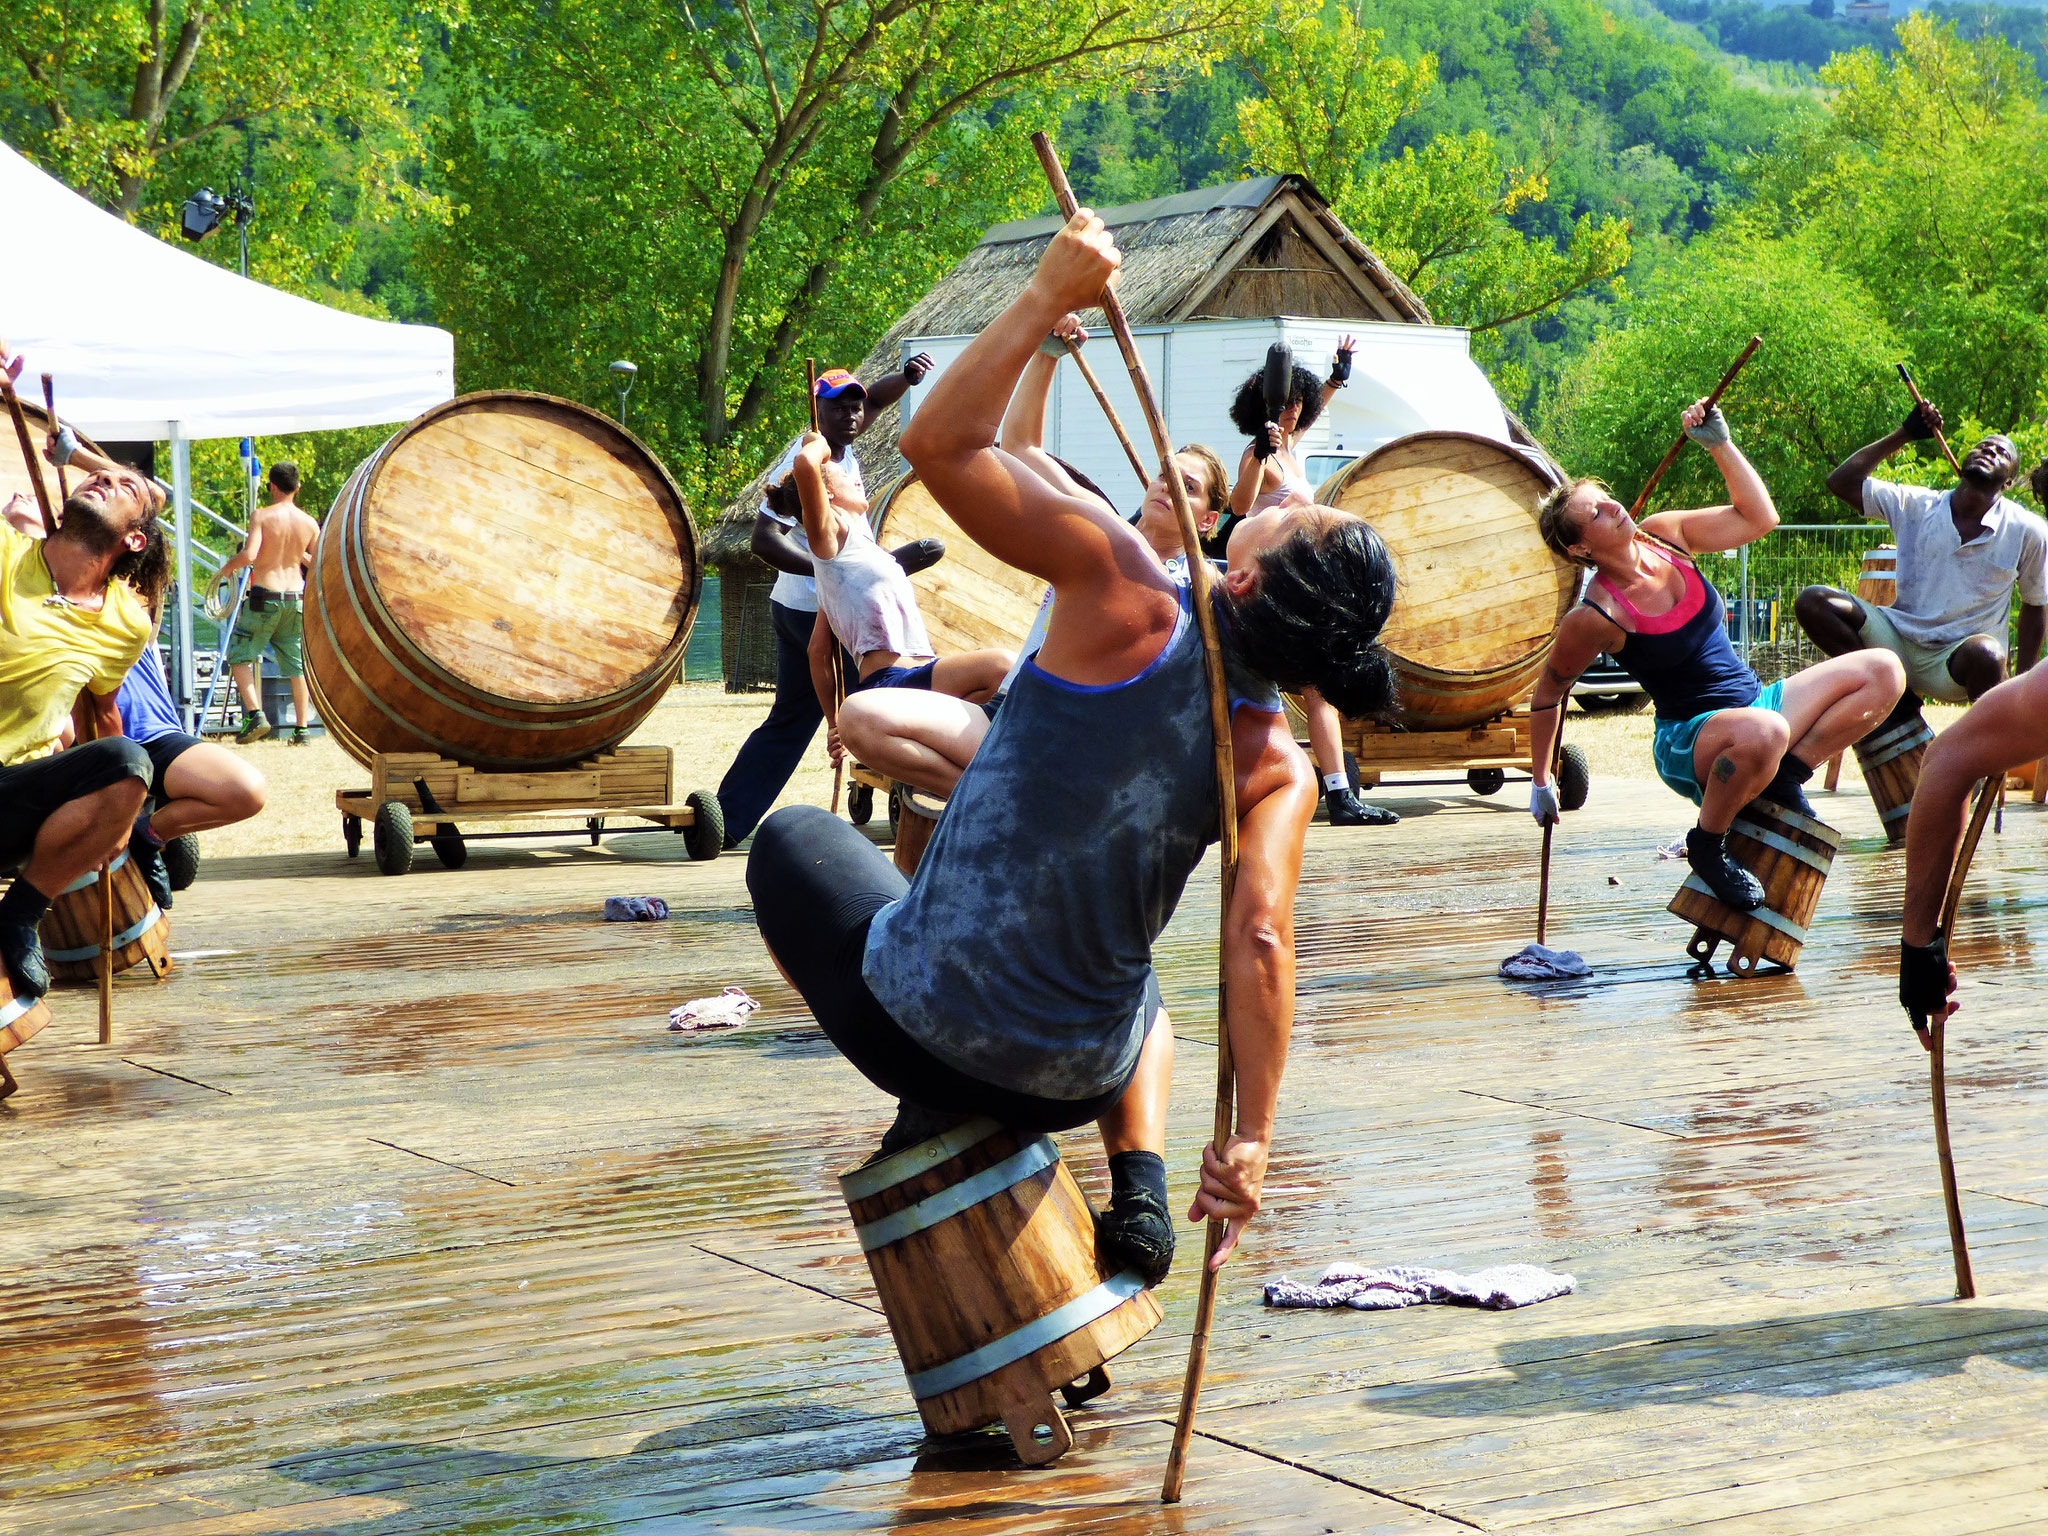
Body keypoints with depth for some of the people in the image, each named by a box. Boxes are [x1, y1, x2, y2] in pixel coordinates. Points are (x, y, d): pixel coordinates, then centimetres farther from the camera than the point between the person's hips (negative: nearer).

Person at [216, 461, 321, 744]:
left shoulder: (262, 516, -10)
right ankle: (302, 729, 8)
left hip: (265, 596, -4)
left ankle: (255, 714, -8)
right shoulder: (309, 523, 2)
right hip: (296, 596, 4)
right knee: (297, 664, 10)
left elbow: (249, 554, -21)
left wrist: (229, 566, 0)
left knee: (239, 656, 8)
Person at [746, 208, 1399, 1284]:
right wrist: (1251, 1138, -15)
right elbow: (1260, 941, -19)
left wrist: (1051, 291, -13)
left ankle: (925, 1116, 14)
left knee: (793, 838, 27)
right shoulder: (1278, 769, -9)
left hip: (917, 1022, -4)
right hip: (1068, 1084, 4)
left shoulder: (1128, 600, -18)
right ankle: (1140, 1189, 16)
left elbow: (938, 443, -18)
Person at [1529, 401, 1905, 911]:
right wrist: (1541, 781, 3)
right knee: (1763, 732, -44)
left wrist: (1721, 445, -7)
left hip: (1755, 704, 7)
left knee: (1882, 672, -6)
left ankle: (1784, 777, -5)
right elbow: (1550, 691, -3)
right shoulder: (1595, 616, -17)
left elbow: (1758, 517, 4)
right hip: (1687, 744, -7)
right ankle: (1706, 845, -17)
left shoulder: (1664, 534, -1)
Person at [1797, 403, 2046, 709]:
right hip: (1899, 642, 3)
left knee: (1984, 652, -41)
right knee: (1813, 603, -18)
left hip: (1956, 661, -3)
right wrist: (1903, 435, 0)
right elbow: (1841, 482, 1)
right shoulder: (1916, 506, 4)